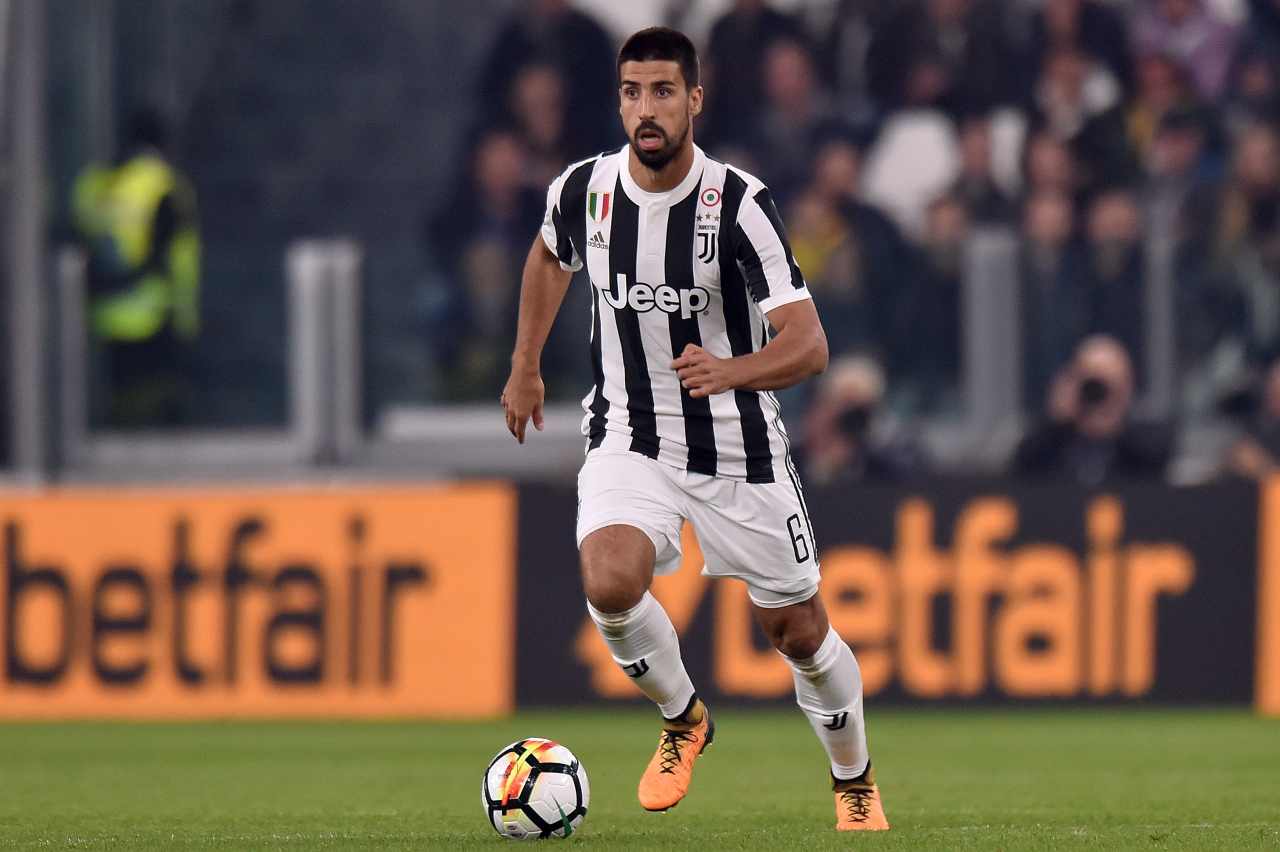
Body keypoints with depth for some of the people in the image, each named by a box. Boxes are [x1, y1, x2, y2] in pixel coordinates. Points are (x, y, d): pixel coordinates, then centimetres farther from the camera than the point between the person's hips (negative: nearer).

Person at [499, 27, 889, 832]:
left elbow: (809, 347, -25)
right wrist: (525, 364, 19)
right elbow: (550, 255, 19)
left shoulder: (741, 204, -19)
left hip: (739, 448, -2)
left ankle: (856, 781, 35)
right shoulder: (584, 189, -8)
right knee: (610, 582, -26)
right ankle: (683, 720, 4)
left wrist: (730, 371, -43)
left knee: (799, 631, 6)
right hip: (629, 440, 2)